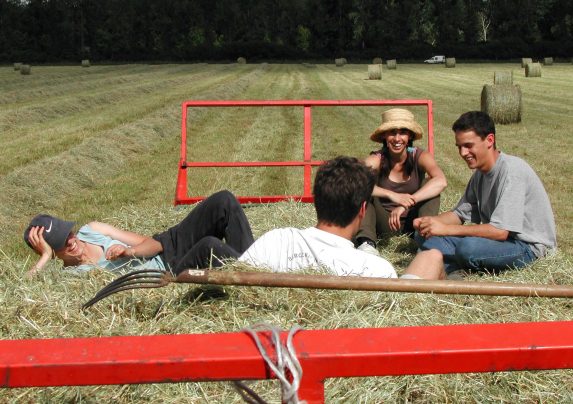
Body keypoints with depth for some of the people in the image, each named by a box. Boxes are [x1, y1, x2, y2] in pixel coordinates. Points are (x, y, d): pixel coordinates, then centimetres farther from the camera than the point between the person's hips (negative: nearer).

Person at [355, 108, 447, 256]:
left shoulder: (420, 156, -14)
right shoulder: (376, 159, -16)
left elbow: (441, 181, -34)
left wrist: (406, 203, -43)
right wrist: (392, 195, -47)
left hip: (412, 221, 0)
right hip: (384, 222, 0)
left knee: (429, 183, -22)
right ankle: (366, 242, -35)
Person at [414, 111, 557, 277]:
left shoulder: (511, 170, -21)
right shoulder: (480, 172, 7)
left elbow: (500, 231, -26)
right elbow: (460, 214, 12)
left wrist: (445, 228, -25)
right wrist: (430, 221, -10)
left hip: (529, 246, -9)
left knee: (468, 247, -38)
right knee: (425, 235, -2)